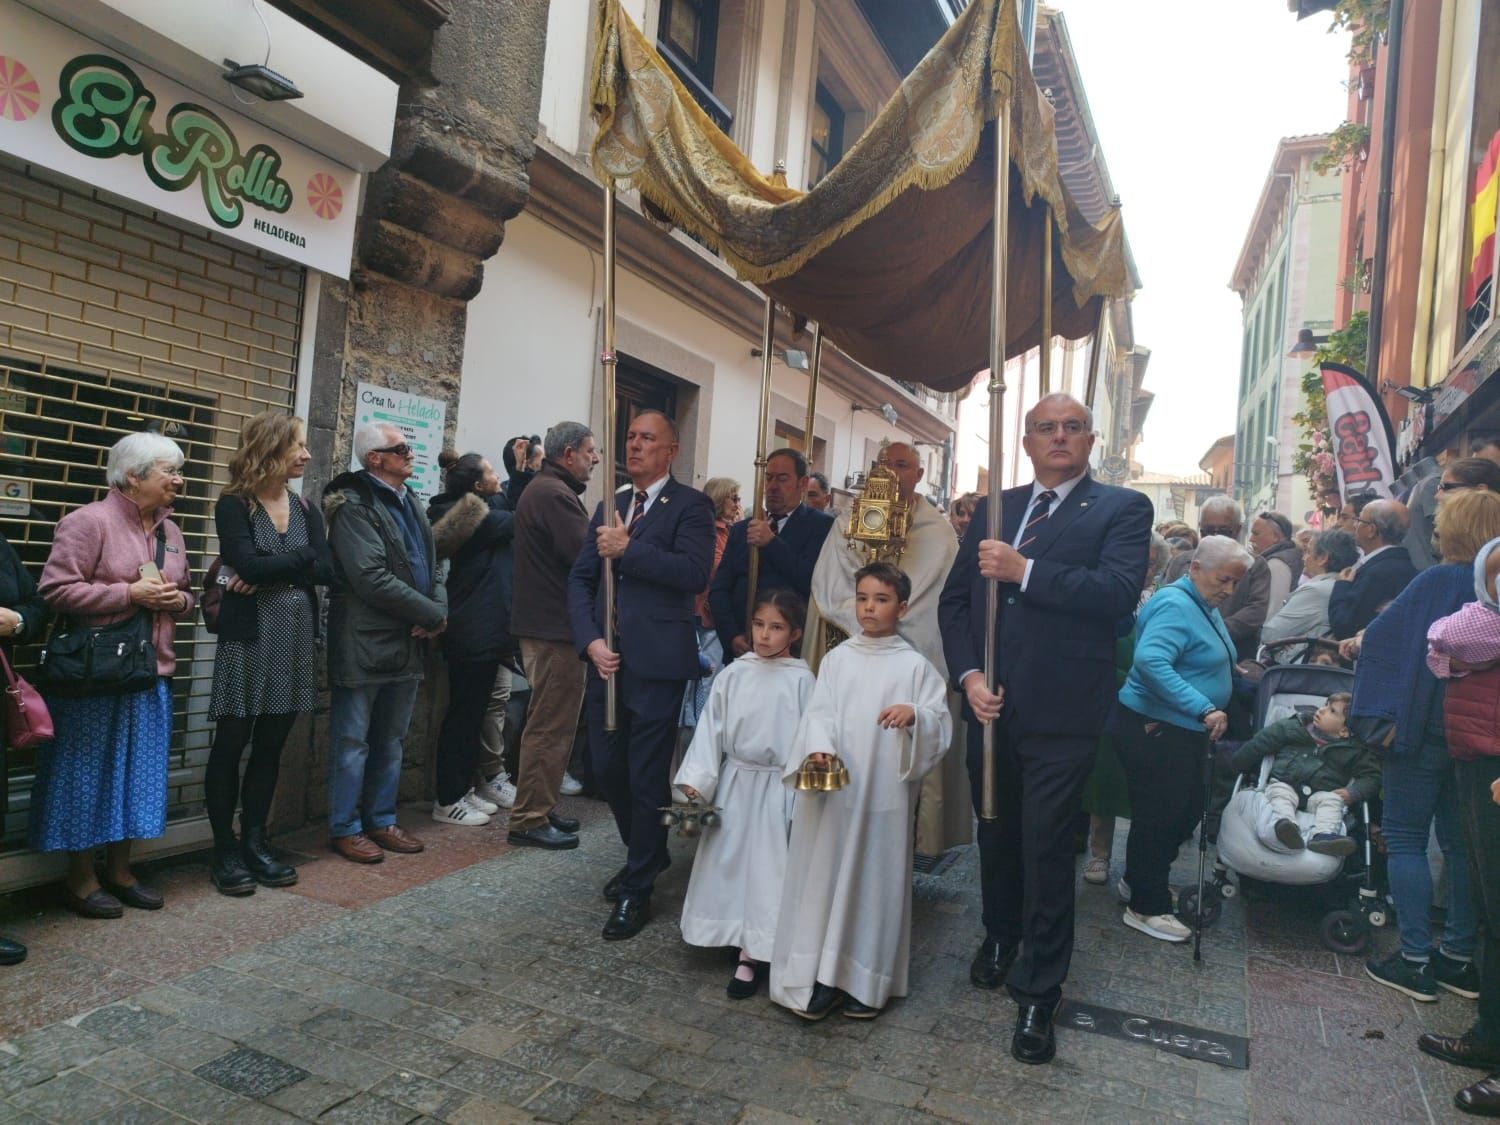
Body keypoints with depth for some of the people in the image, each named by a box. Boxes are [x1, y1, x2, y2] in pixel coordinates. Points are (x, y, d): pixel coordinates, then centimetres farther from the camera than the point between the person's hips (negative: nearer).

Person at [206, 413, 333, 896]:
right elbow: (249, 565, -19)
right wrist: (299, 556, -7)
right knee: (231, 744, 3)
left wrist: (269, 571, -13)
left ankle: (255, 841, 21)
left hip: (296, 637, 5)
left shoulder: (305, 508, 10)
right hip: (248, 636, -5)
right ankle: (225, 850, 14)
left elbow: (326, 570, -3)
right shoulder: (233, 505, -4)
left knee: (271, 745, 11)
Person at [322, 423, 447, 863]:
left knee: (391, 740, 16)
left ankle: (381, 820, 27)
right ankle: (345, 828, 17)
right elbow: (372, 578, -20)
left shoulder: (410, 503, 13)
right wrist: (432, 615, -15)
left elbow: (431, 566, 14)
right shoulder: (354, 505, -11)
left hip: (408, 643, 8)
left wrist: (439, 610, -6)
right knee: (353, 740, 4)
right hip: (365, 643, -8)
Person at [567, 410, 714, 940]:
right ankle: (646, 853, 38)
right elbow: (580, 578, 10)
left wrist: (627, 549, -18)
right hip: (606, 658, 6)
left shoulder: (690, 505, -3)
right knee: (607, 768, 13)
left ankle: (637, 891, 17)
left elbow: (694, 572, -18)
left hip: (657, 662, -6)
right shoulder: (610, 505, 15)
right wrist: (591, 641, -4)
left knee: (647, 777, 1)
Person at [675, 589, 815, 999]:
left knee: (766, 869, -2)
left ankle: (751, 957, 7)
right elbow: (710, 729, -1)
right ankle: (749, 948, 28)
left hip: (778, 789, -3)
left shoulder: (801, 680, -9)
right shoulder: (732, 676, -1)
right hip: (735, 784, 3)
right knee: (729, 865, 9)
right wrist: (697, 781, -9)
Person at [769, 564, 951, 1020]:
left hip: (885, 793, -1)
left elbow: (941, 724, -2)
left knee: (875, 878, 6)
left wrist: (914, 715, -22)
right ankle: (821, 974, 17)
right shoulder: (837, 658, 7)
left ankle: (866, 979, 21)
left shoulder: (915, 665, 2)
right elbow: (819, 712, -2)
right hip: (833, 789, 2)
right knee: (825, 875, 4)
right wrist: (819, 747, -22)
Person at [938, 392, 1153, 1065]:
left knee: (1047, 850, 2)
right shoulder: (994, 508, 11)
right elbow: (955, 598, 9)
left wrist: (1024, 571, -24)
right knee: (995, 833, 20)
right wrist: (968, 675, -5)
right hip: (991, 703, 5)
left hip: (1062, 713, -4)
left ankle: (1038, 995, 19)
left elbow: (1119, 592, -18)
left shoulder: (1121, 509, -1)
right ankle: (999, 936, 45)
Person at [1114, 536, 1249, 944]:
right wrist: (1205, 709, -33)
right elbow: (1150, 660, -35)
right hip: (1155, 730, -10)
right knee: (1159, 816, -1)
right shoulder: (1176, 605, -20)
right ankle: (1146, 907, 14)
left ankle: (1139, 881, 34)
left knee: (1186, 811, 17)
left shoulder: (1204, 606, 13)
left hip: (1182, 731, 10)